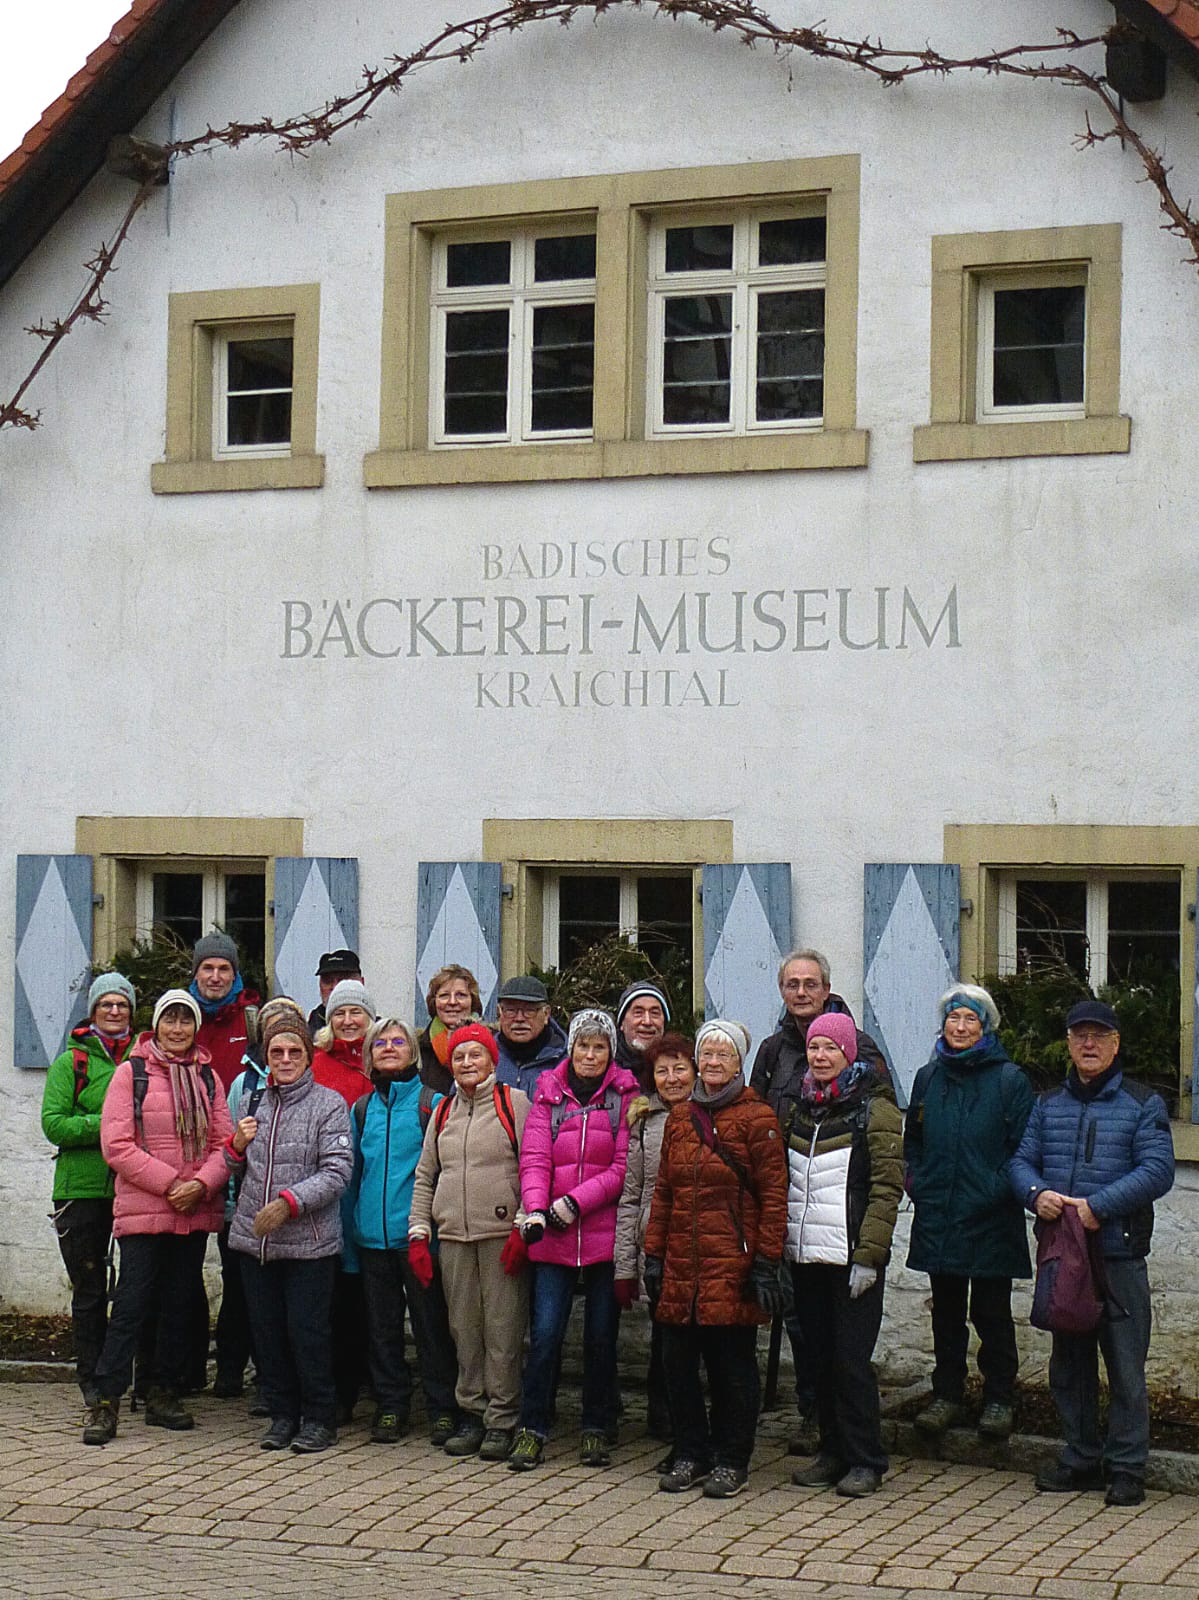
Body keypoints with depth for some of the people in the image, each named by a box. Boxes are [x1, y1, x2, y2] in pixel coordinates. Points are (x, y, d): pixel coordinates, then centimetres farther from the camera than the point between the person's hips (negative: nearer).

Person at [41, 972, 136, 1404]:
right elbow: (53, 1123, -6)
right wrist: (108, 1125, -16)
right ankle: (92, 1379, 14)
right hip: (83, 1187, -2)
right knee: (90, 1290, 5)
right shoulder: (71, 1062, 2)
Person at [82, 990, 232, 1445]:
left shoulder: (208, 1077, 11)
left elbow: (224, 1143, 6)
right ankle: (105, 1402, -3)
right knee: (130, 1305, -7)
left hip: (195, 1212, 4)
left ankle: (164, 1395, 20)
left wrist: (201, 1184, -13)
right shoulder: (131, 1073, -1)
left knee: (177, 1305, 11)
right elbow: (117, 1146, -8)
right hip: (142, 1210, -4)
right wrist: (170, 1184, -15)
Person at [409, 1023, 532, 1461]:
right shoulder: (443, 1112, 16)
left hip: (501, 1235, -5)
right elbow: (425, 1178, 19)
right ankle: (471, 1414, 15)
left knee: (502, 1330, -4)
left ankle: (502, 1421, 3)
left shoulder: (514, 1103, 1)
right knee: (464, 1329, 7)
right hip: (452, 1237, 5)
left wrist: (523, 1228, -10)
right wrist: (419, 1233, 10)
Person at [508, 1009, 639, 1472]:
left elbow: (624, 1167, -5)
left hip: (605, 1234, -1)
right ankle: (532, 1429, 5)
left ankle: (594, 1430, 17)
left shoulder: (625, 1096, 1)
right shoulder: (549, 1094, 7)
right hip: (553, 1238, 1)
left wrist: (576, 1201, -14)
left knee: (601, 1334, 6)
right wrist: (536, 1208, -16)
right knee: (545, 1332, -4)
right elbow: (534, 1157, 0)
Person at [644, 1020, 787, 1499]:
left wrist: (766, 1263, -11)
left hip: (732, 1263, -5)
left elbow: (774, 1197, -6)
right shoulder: (679, 1118, 13)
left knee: (732, 1362, 2)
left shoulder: (756, 1118, -4)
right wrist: (653, 1255, 11)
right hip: (681, 1263, 5)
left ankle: (731, 1460, 14)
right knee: (677, 1360, 7)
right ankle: (691, 1454, 20)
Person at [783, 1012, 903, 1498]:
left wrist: (868, 1256, -16)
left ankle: (865, 1461, 5)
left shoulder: (874, 1108, -6)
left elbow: (887, 1187, -10)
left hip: (852, 1256, -6)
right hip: (805, 1254, 6)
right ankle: (833, 1452, 20)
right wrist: (780, 1246, 11)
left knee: (851, 1359, -5)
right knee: (819, 1356, 10)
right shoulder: (798, 1108, 14)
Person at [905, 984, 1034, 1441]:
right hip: (937, 1219, 4)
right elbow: (912, 1140, 19)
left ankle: (998, 1399, 15)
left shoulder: (1009, 1079, -4)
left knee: (991, 1313, 4)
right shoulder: (929, 1078, 10)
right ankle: (946, 1395, 21)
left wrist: (998, 1189, -14)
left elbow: (1023, 1147, -5)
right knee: (946, 1312, 12)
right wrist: (916, 1181, 5)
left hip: (990, 1220, -4)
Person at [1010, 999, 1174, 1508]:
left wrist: (1099, 1206, -18)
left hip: (1119, 1255, -4)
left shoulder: (1143, 1105, 1)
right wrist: (1037, 1193, -11)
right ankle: (1081, 1459, 22)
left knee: (1125, 1365, -3)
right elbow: (1021, 1160, 12)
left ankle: (1126, 1467, 5)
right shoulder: (1048, 1105, 15)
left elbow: (1157, 1170, -9)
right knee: (1068, 1362, 11)